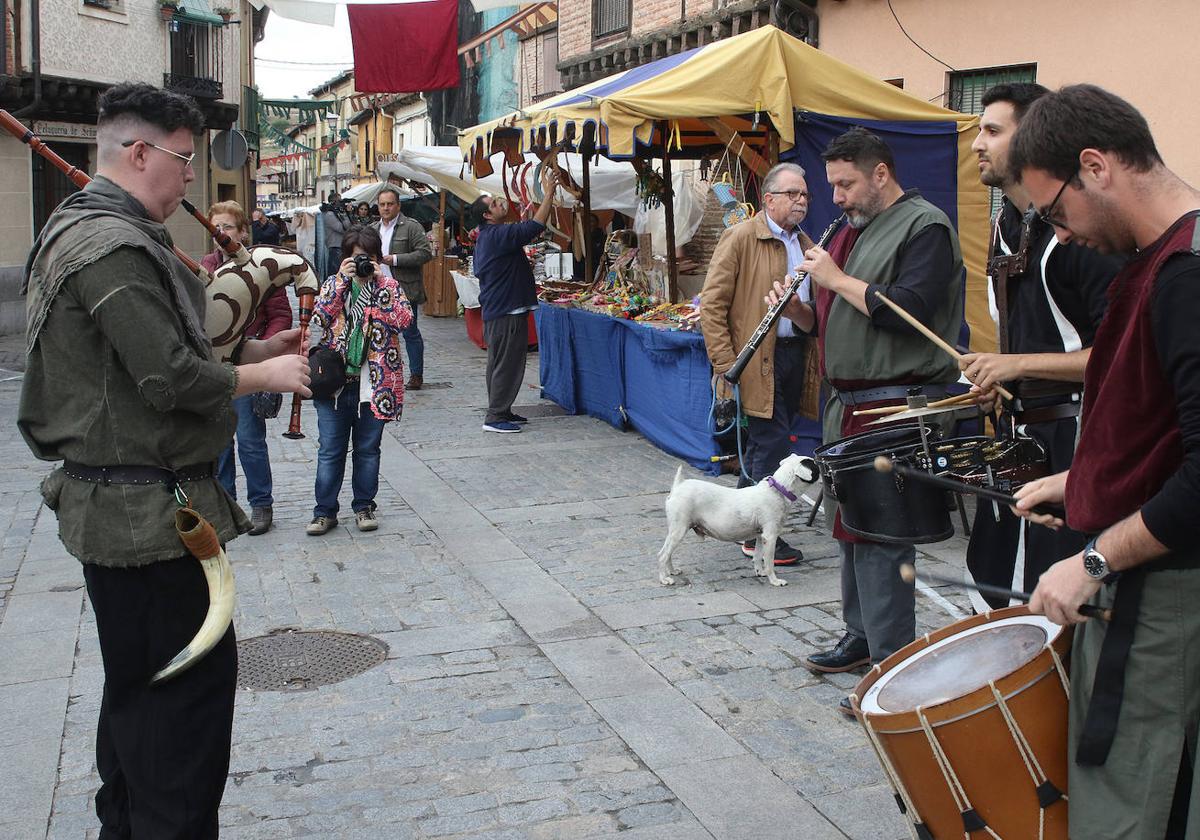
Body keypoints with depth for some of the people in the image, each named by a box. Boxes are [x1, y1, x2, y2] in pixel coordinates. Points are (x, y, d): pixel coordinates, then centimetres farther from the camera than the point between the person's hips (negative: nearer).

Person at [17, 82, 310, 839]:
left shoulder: (82, 229, 15)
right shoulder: (112, 246, -20)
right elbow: (173, 380, -25)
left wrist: (257, 350, 8)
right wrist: (264, 375, -9)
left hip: (120, 504, 11)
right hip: (146, 510, -11)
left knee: (139, 684, 21)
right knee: (194, 678, -3)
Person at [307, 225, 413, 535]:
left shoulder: (389, 286, 4)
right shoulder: (334, 284, 6)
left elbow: (404, 319, -13)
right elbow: (319, 317, -10)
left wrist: (380, 283, -14)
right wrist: (341, 282, -14)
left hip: (374, 380, 0)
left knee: (368, 449, 10)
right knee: (330, 450, 4)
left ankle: (364, 506, 23)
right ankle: (325, 511, 13)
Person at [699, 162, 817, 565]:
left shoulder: (805, 244, 16)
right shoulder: (740, 237, -7)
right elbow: (712, 304, -11)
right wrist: (726, 366, -16)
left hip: (794, 353, 7)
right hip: (757, 360, -7)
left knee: (762, 443, 15)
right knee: (773, 441, -8)